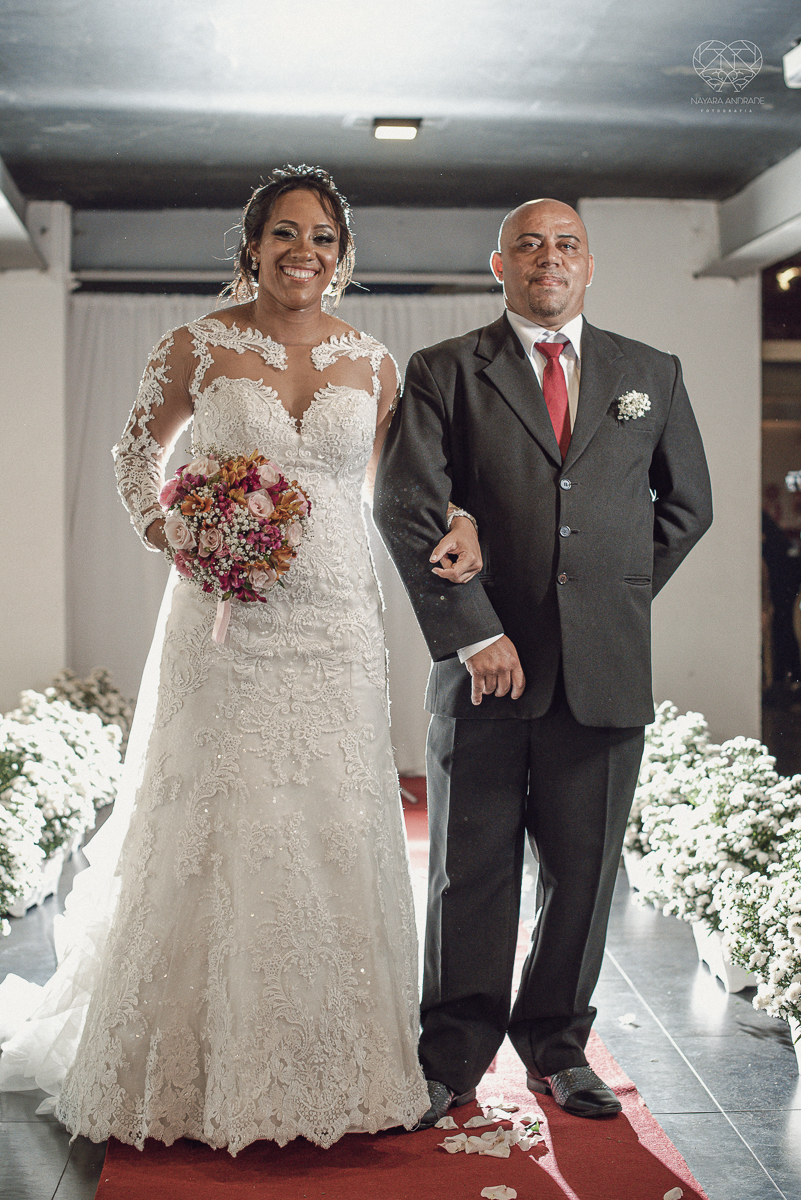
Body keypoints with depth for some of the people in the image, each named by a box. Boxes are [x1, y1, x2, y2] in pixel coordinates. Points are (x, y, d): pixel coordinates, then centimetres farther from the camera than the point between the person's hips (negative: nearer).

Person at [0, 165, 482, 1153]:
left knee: (332, 837, 5)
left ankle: (328, 1069, 21)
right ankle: (200, 1071, 17)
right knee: (216, 835, 0)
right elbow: (138, 448, 12)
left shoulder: (372, 363, 8)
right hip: (224, 620, -2)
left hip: (334, 625, 2)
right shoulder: (199, 348, 1)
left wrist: (452, 524, 0)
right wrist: (160, 527, -5)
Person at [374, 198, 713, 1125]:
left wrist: (620, 593, 12)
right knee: (470, 870, 6)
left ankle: (557, 1046, 27)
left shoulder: (651, 376, 12)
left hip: (607, 670, 2)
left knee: (584, 868, 9)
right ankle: (453, 1058, 21)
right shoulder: (444, 372, 3)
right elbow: (405, 508, -6)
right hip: (487, 665, -2)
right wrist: (472, 633, -12)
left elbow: (687, 504, 20)